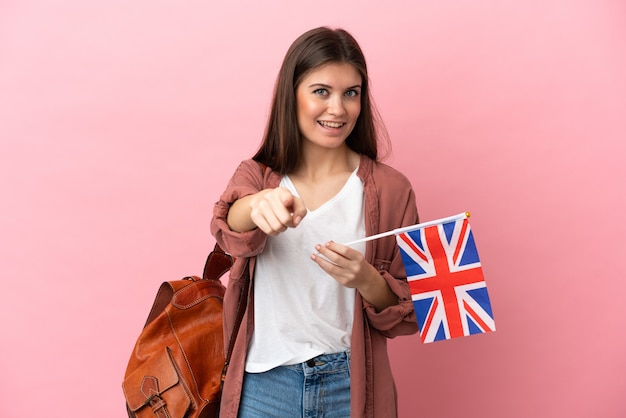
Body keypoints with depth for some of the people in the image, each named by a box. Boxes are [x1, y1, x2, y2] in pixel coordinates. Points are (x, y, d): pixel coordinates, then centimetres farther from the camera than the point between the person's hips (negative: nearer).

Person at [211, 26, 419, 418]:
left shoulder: (390, 188, -4)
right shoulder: (256, 175, 0)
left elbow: (406, 312, -1)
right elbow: (231, 229, -21)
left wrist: (366, 280, -21)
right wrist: (259, 204, -43)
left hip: (351, 384, 0)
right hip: (263, 383, 1)